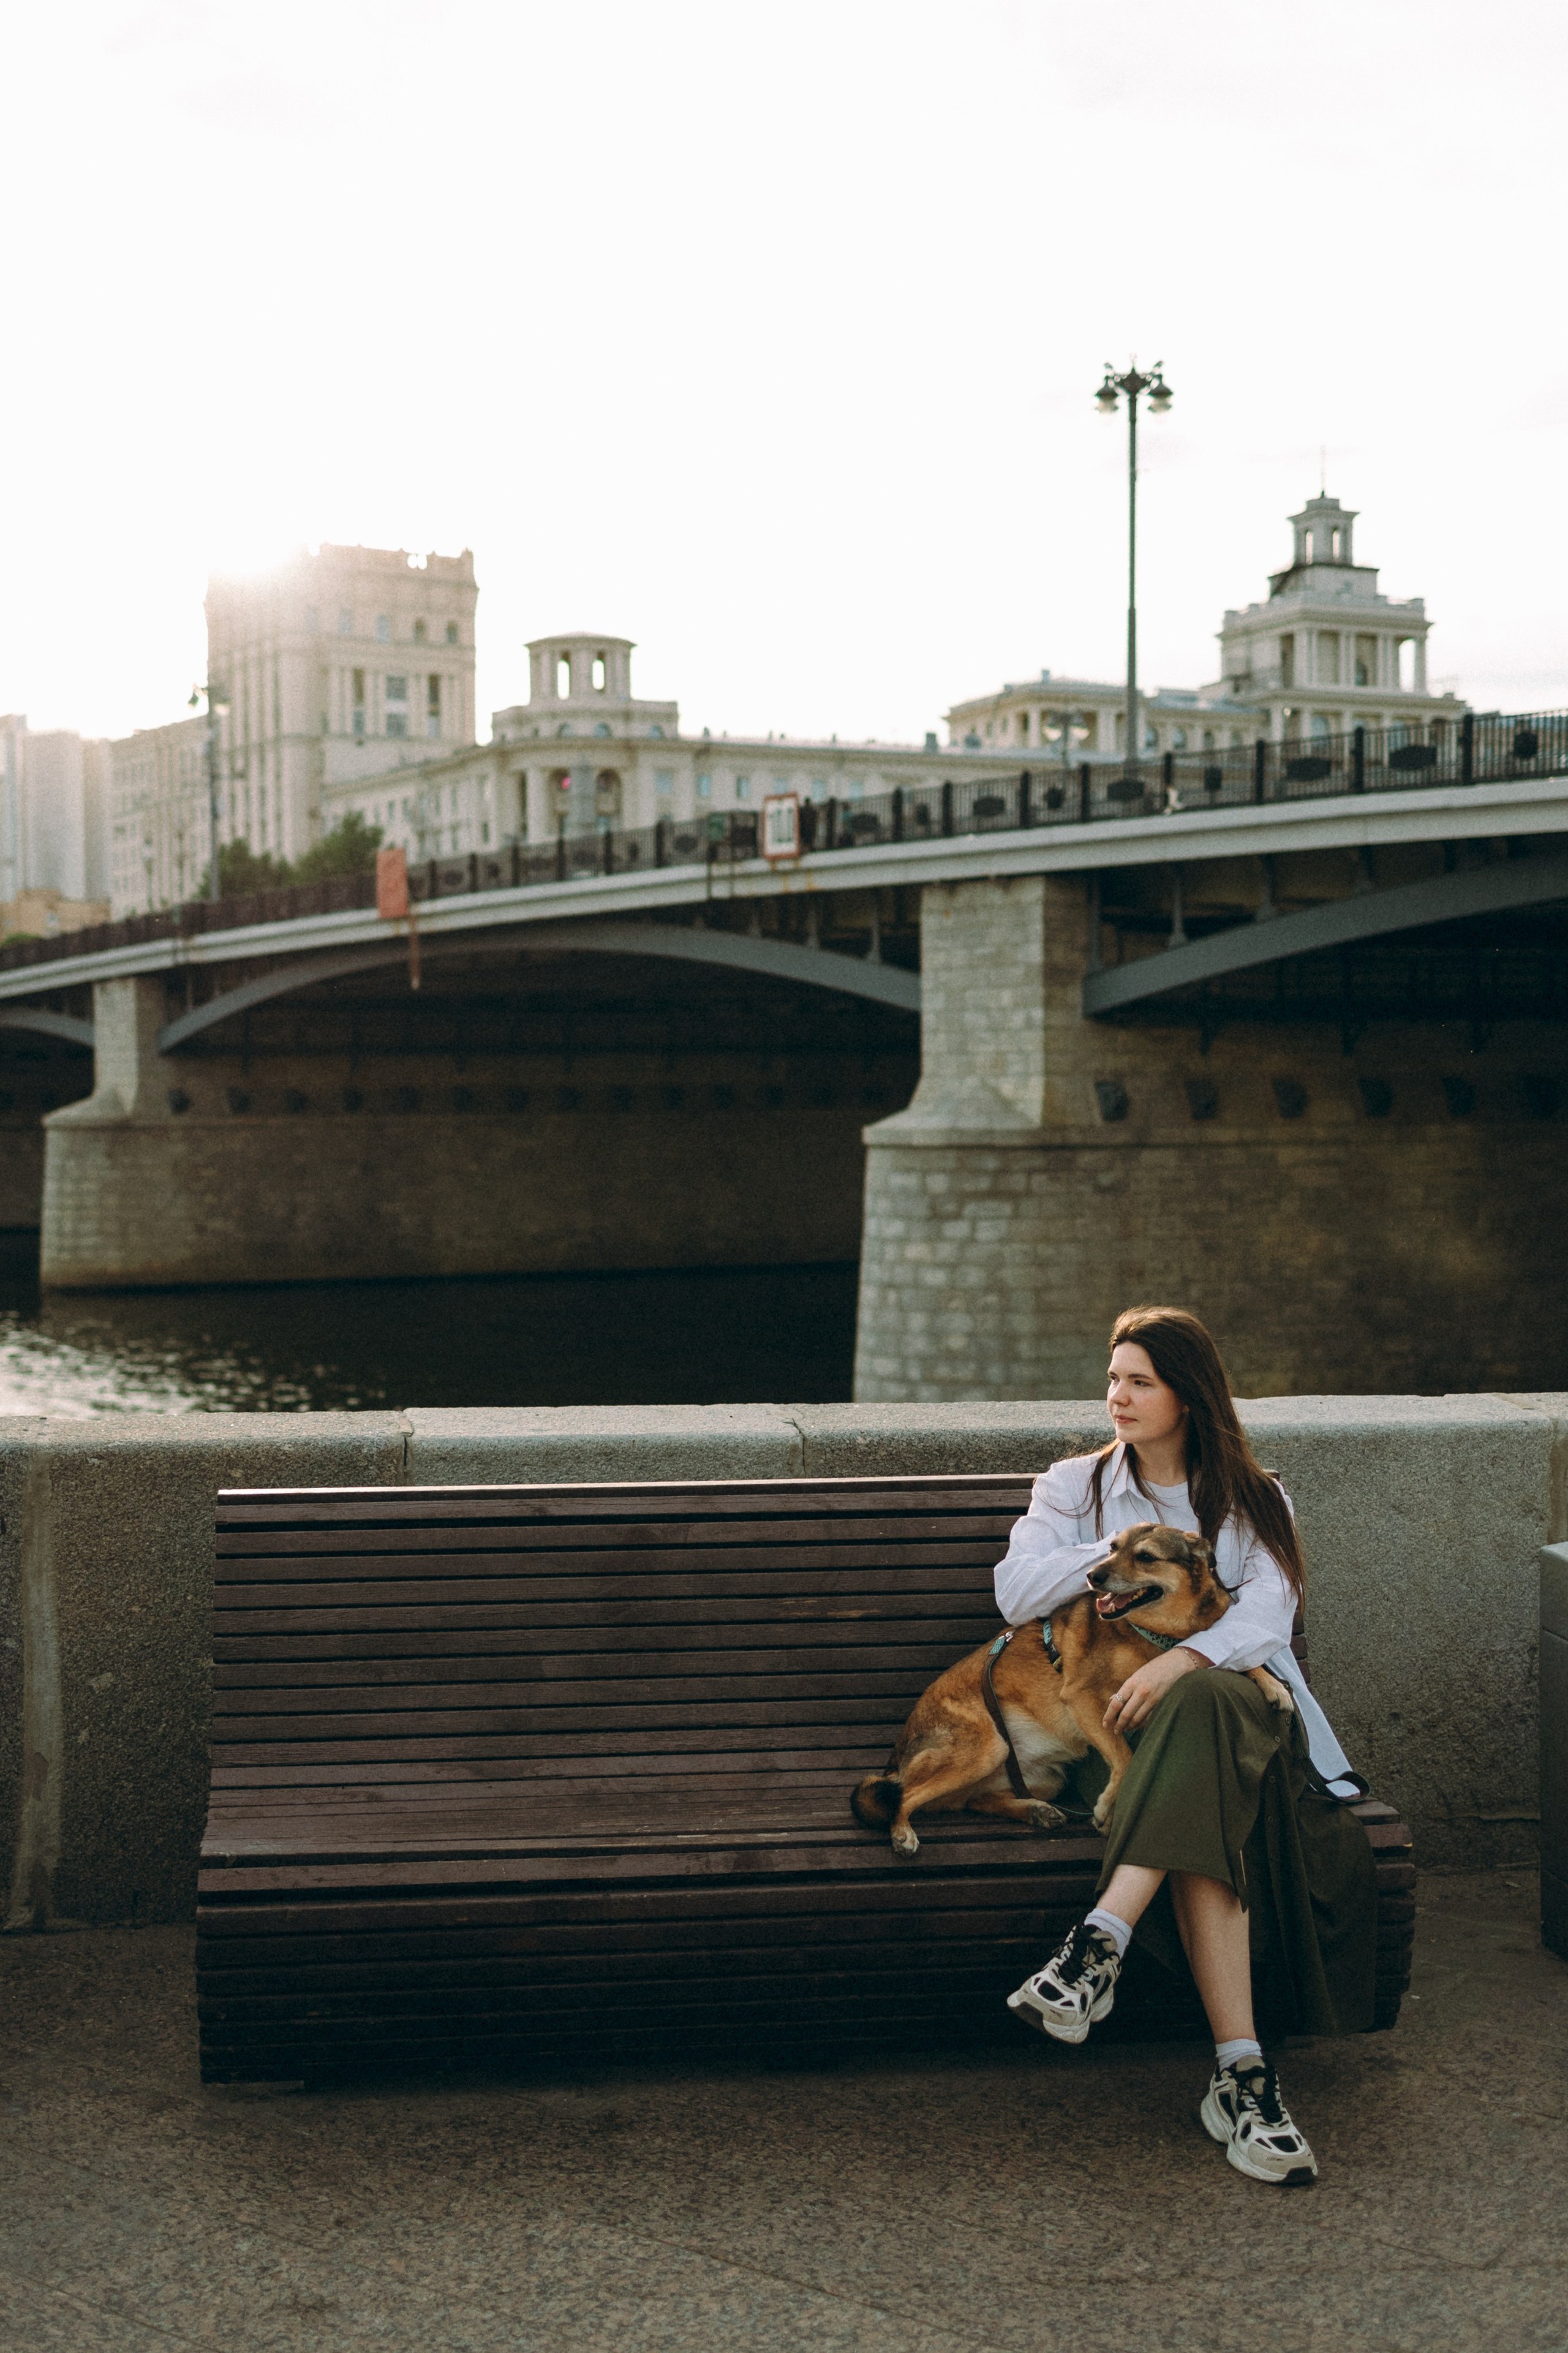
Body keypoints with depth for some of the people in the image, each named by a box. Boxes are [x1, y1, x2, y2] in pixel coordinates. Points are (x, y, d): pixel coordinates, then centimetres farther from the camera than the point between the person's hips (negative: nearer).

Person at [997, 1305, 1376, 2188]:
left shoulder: (1255, 1500, 16)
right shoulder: (1076, 1485, 20)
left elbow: (1266, 1616, -4)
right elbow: (1016, 1593, 5)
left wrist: (1182, 1661, -24)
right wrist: (1119, 1549, -3)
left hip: (1246, 1700, 0)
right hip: (1125, 1712, 0)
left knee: (1201, 1707, -41)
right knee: (1210, 1809, -37)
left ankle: (1102, 1944, -50)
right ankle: (1243, 2073, -47)